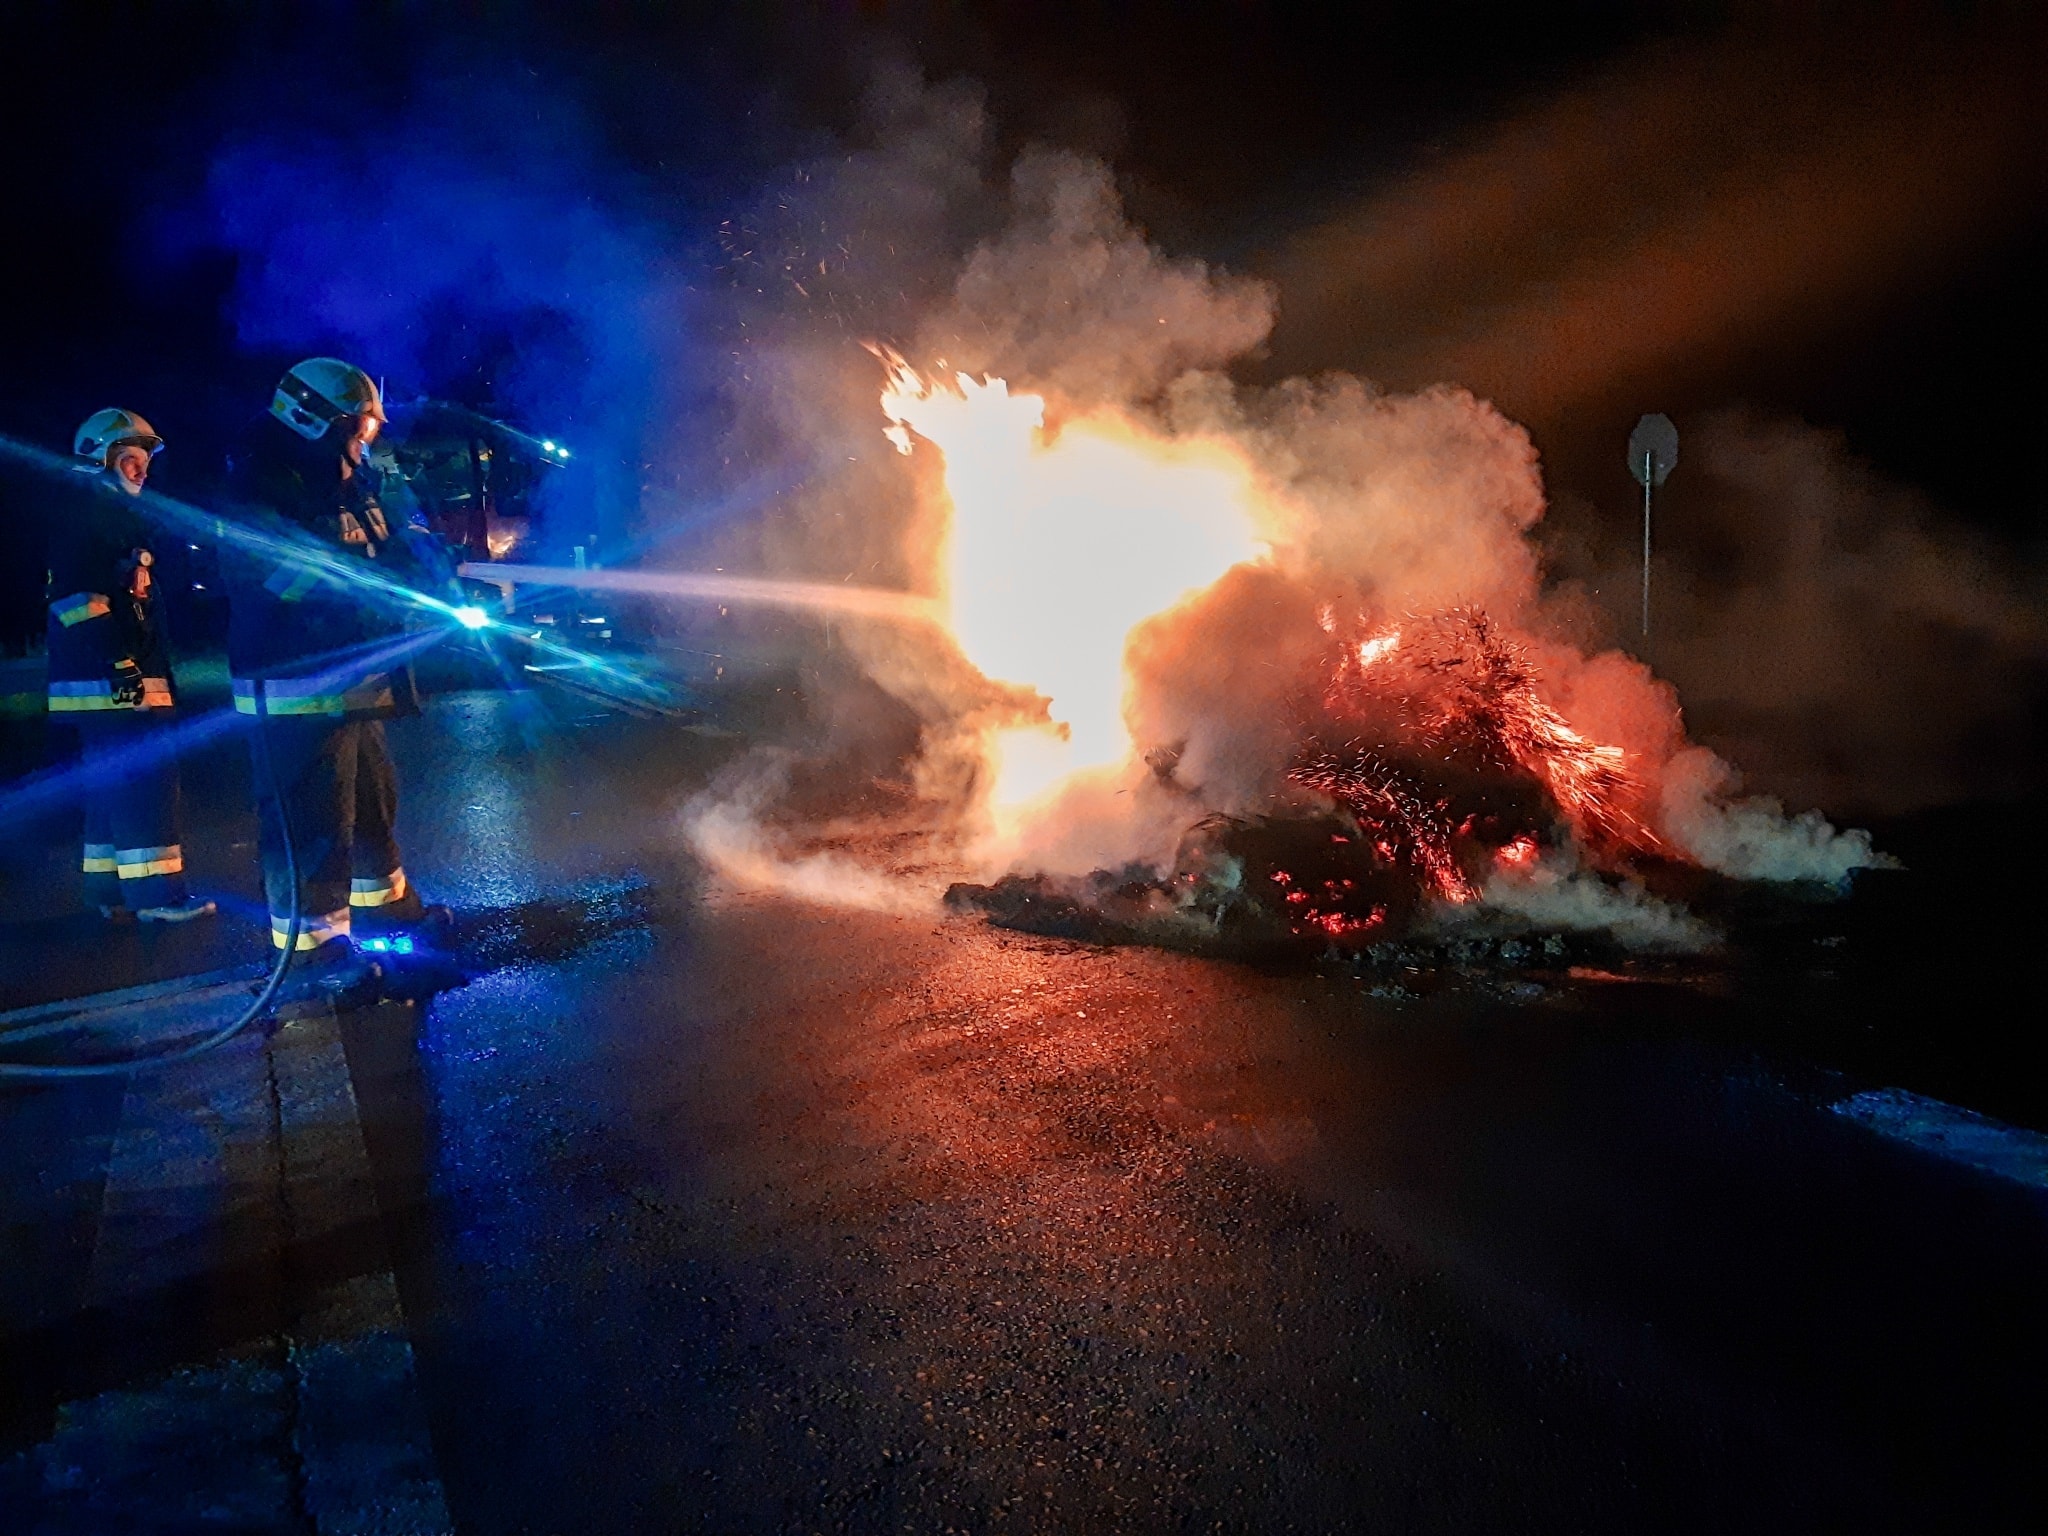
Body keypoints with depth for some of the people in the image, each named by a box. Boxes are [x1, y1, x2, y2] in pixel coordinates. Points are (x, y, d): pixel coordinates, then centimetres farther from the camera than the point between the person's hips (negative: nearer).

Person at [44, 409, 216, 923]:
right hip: (111, 679, -11)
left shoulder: (116, 511, 22)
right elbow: (76, 595, -20)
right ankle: (156, 892, -8)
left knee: (113, 783, 13)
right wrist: (120, 664, -25)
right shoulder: (81, 509, -9)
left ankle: (110, 889, 19)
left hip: (117, 678, 11)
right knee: (145, 780, -10)